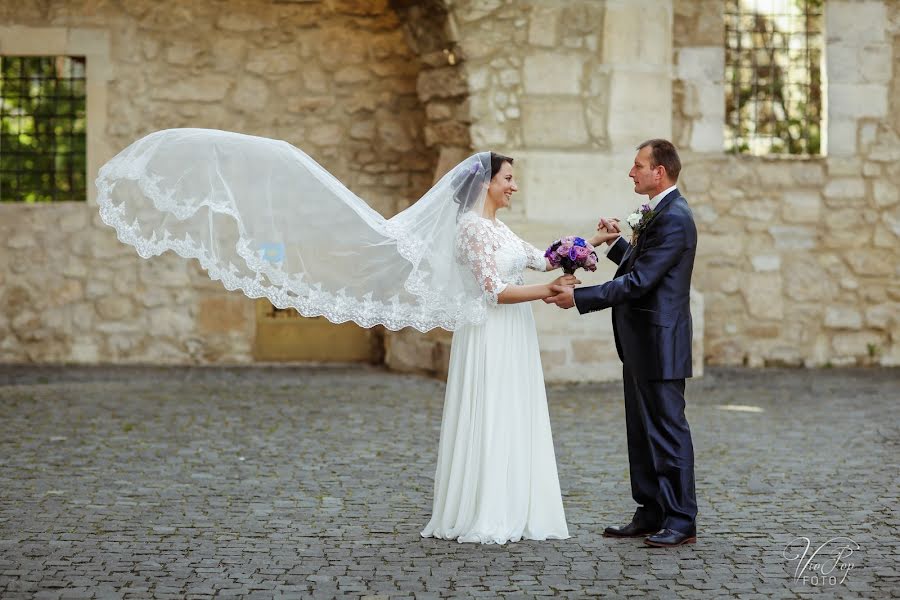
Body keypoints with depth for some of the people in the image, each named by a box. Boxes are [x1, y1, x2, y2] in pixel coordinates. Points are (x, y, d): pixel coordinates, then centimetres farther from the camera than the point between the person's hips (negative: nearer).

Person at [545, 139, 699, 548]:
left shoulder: (673, 219, -18)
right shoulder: (658, 213, 15)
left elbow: (639, 282, -23)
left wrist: (579, 298, -22)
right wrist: (616, 242, 12)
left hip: (659, 344, -11)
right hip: (641, 343, 11)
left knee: (668, 430, -4)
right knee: (643, 432, 13)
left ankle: (682, 522, 2)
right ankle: (651, 515, 21)